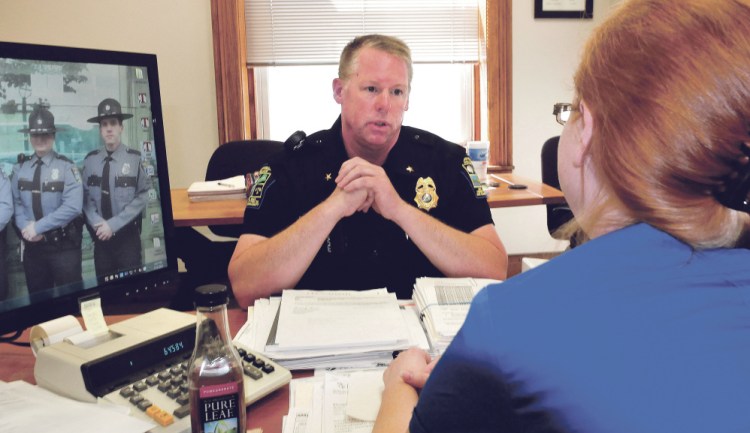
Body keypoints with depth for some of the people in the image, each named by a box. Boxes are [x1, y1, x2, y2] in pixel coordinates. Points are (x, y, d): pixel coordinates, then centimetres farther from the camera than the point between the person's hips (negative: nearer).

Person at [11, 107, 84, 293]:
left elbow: (72, 207, -19)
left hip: (63, 246, -4)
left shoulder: (66, 167, -9)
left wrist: (37, 227, -19)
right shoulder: (20, 168, 4)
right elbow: (16, 203, 5)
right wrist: (25, 227, -13)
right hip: (32, 246, 4)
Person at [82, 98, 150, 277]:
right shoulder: (91, 160, 0)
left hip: (127, 235, -3)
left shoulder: (135, 158, -10)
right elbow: (85, 196, 3)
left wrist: (113, 224, -14)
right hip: (100, 235, 3)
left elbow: (142, 197, -12)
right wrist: (97, 223, -13)